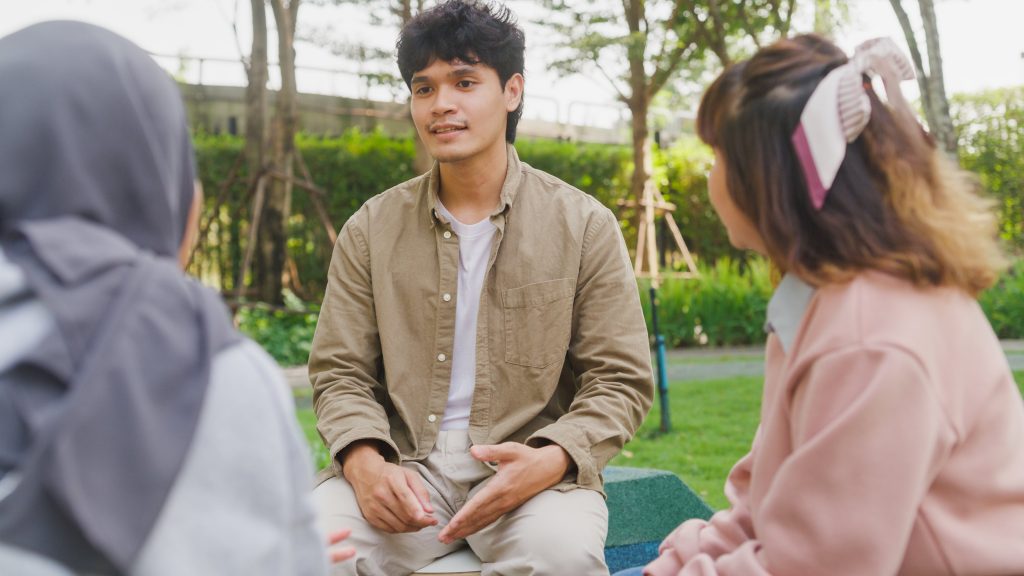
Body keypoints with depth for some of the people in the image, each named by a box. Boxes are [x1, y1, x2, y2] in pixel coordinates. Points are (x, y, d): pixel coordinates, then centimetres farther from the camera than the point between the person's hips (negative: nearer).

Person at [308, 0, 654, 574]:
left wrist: (549, 459, -18)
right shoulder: (371, 229, 9)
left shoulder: (585, 225, 4)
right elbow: (340, 372, 8)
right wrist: (365, 462, -14)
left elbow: (619, 381, 2)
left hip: (534, 469, -1)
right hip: (402, 466, 1)